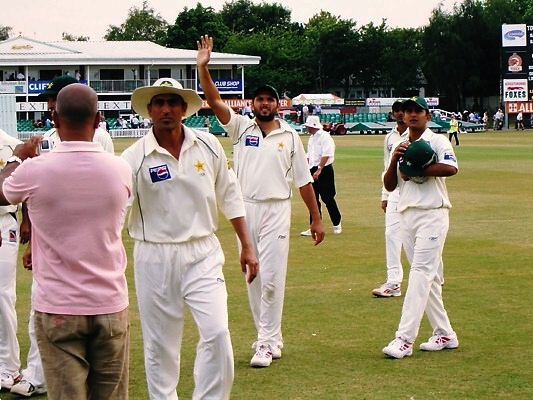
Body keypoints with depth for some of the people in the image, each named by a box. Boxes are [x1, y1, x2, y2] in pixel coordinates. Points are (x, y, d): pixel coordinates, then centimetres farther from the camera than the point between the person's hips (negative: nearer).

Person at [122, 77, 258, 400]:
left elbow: (229, 196, 11)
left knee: (217, 333, -10)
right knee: (160, 344, 6)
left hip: (203, 254, 1)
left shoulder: (209, 146, 2)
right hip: (155, 258, -1)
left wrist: (247, 246, 11)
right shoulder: (135, 158, -7)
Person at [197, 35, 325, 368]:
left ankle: (266, 343, -5)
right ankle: (271, 338, 18)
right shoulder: (241, 128, 7)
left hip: (276, 211, -2)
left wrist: (316, 218, 6)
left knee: (271, 277, -9)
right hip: (245, 210, 2)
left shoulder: (290, 136, 6)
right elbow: (214, 100, -5)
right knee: (253, 278, 7)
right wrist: (203, 67, -19)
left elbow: (304, 180, 7)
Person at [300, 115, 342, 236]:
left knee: (327, 198, -5)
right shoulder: (312, 138, 15)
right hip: (313, 171, 8)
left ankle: (337, 224, 11)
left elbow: (326, 155, -20)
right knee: (313, 200, 6)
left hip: (324, 170, -8)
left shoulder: (325, 137, -12)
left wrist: (319, 170, -26)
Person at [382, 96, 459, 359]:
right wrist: (394, 160, -8)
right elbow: (389, 185, 10)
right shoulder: (399, 148, 17)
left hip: (432, 214, -7)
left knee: (421, 273, -14)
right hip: (406, 216, 7)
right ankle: (445, 334, 18)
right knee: (429, 277, 10)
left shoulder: (437, 142, -2)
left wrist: (415, 171, -16)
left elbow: (451, 168, -22)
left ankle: (404, 339, -21)